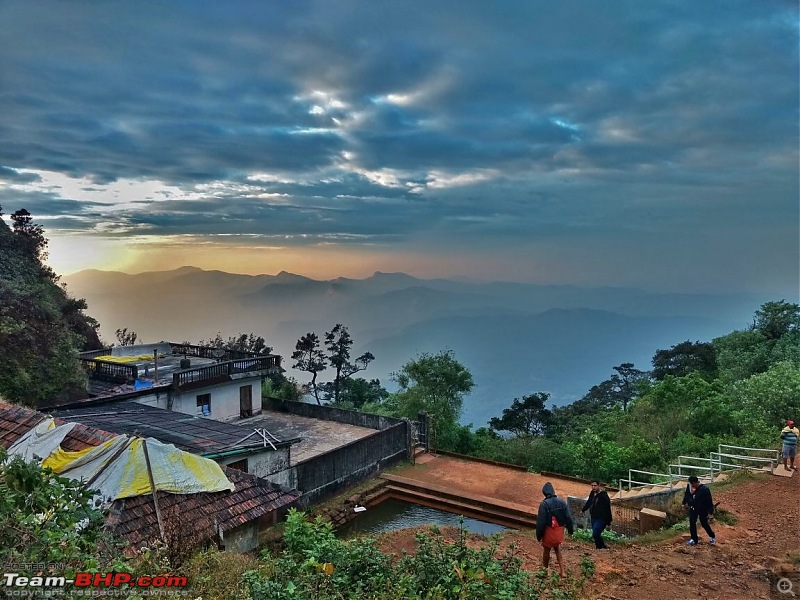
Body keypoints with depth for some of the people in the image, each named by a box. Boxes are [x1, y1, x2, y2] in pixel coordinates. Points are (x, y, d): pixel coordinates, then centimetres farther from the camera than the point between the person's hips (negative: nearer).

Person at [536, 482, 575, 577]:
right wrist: (570, 529, 14)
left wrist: (539, 535, -7)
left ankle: (544, 569, 30)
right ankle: (562, 571, 18)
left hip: (549, 531, -5)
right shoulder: (561, 502, -4)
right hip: (559, 530, 5)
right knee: (557, 549, 22)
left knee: (546, 550, 14)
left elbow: (541, 521, -16)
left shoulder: (544, 504, -19)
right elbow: (568, 517, 2)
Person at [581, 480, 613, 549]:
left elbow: (608, 509, -16)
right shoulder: (592, 493, 6)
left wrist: (608, 522, -15)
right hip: (593, 517, 8)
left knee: (595, 534, -16)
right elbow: (588, 502, 25)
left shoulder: (604, 496, -18)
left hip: (601, 519, -8)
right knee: (596, 534, 9)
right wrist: (583, 510, 37)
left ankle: (601, 547, 2)